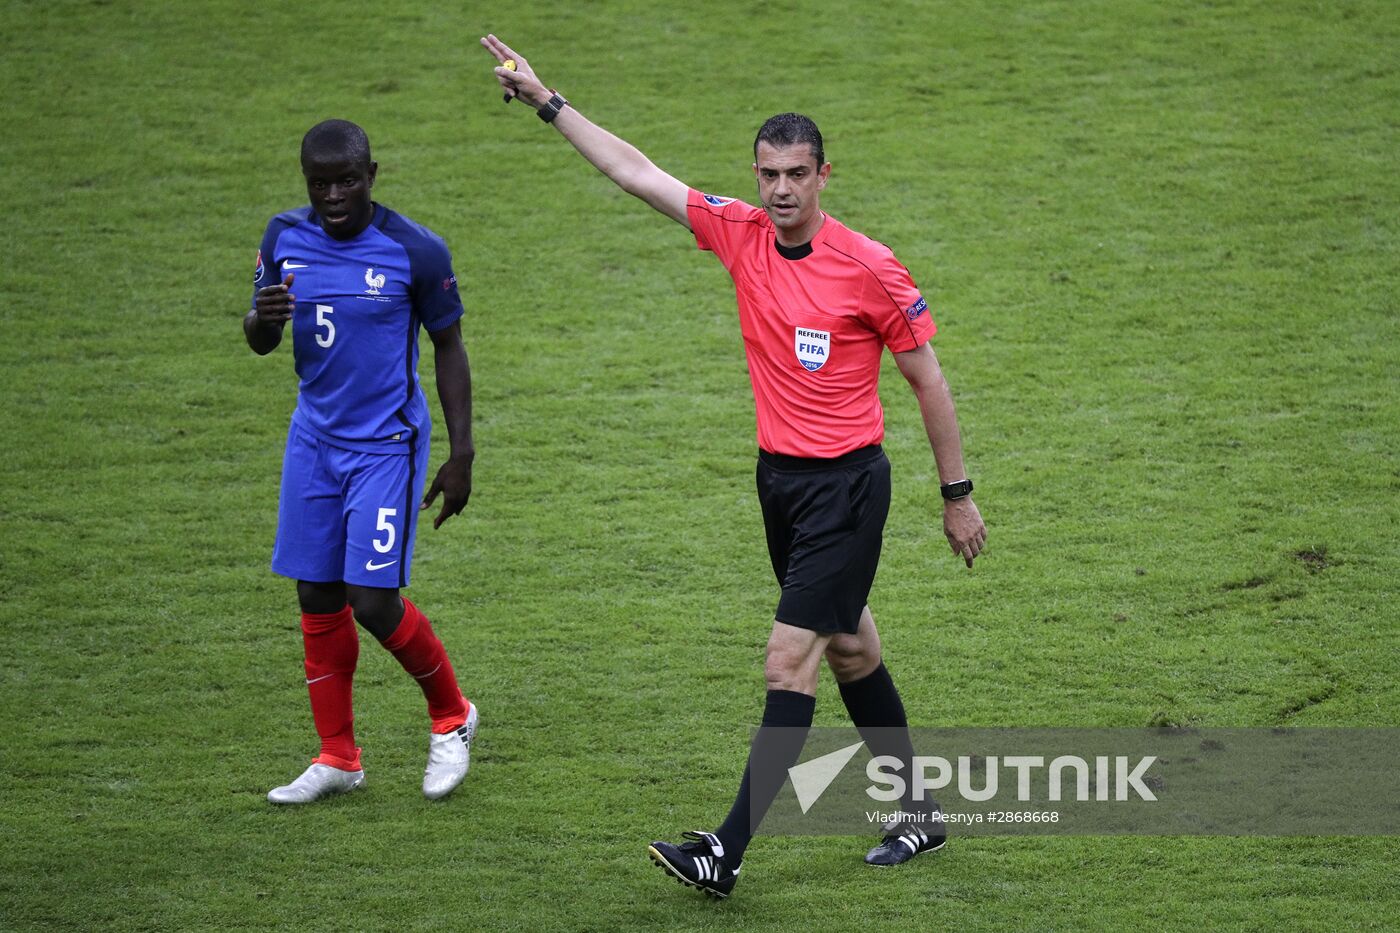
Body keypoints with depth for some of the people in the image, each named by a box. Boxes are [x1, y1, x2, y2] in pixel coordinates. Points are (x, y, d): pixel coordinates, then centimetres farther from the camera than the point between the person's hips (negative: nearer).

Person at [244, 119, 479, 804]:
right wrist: (264, 317, -17)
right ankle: (338, 758, 19)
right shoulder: (284, 239, -1)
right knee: (317, 599, 6)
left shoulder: (415, 251, -14)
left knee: (373, 601, -10)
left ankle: (451, 719, 15)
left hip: (387, 445, -5)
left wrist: (462, 454, -4)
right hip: (315, 439, 5)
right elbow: (260, 342, 9)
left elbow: (448, 347, -3)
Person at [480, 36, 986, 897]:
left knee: (790, 660, -10)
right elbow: (639, 174, 7)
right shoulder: (742, 235, 1)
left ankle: (729, 849, -13)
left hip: (847, 483, -6)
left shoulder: (871, 270, -13)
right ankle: (918, 815, 28)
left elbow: (928, 381, -5)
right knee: (848, 650, 15)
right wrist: (546, 101, 7)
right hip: (780, 474, 6)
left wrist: (958, 495, -2)